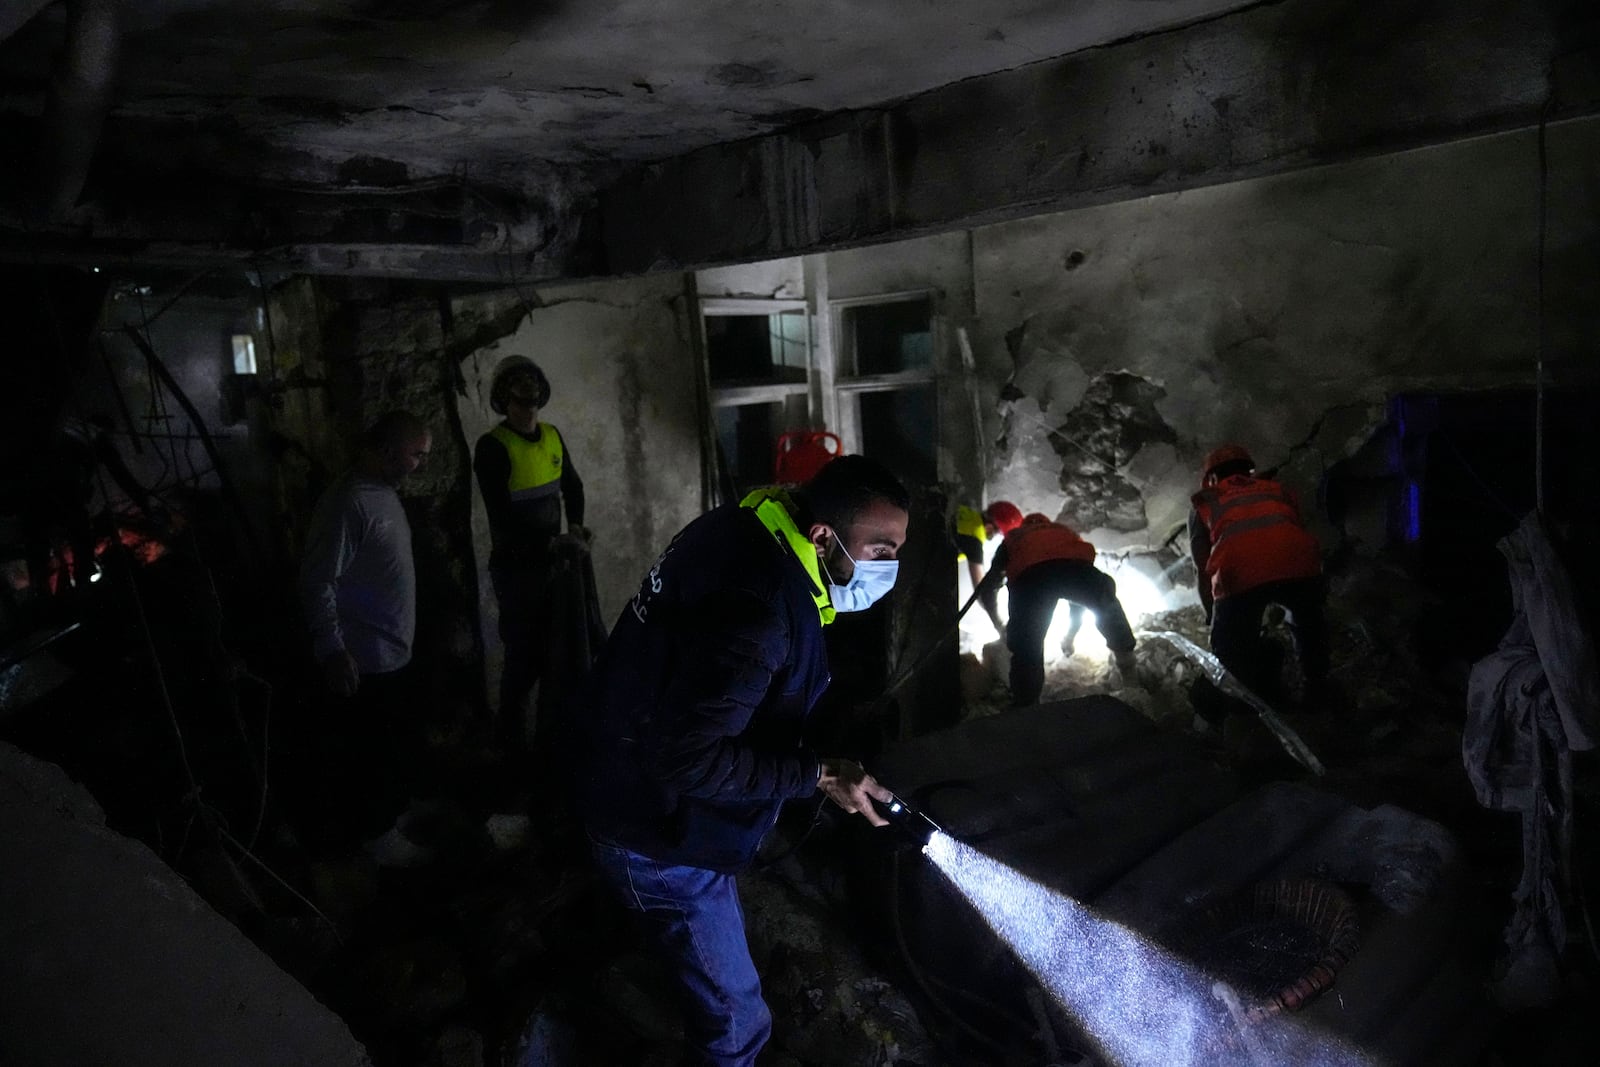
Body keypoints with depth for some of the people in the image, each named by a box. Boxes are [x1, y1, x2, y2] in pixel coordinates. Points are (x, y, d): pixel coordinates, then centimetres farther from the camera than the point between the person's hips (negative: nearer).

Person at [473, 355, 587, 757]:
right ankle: (512, 741, 18)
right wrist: (547, 542, -25)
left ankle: (551, 734, 30)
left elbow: (572, 485, 20)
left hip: (551, 560, 6)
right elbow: (501, 515, -19)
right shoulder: (493, 447, -14)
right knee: (524, 655, 0)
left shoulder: (553, 437, 6)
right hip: (515, 566, -6)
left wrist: (575, 523, 3)